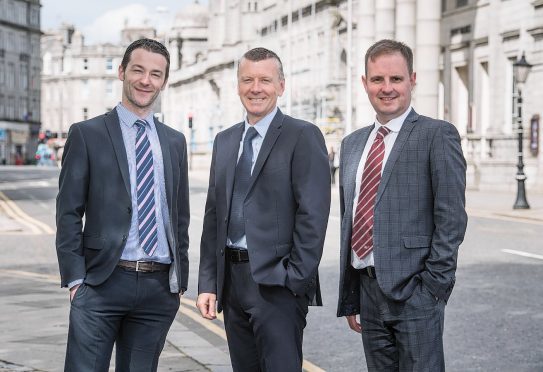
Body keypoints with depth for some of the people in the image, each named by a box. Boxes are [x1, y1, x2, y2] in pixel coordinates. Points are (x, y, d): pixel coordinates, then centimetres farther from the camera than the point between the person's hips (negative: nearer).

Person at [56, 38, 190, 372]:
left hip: (161, 287, 4)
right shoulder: (87, 134, 1)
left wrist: (180, 281, 12)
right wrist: (76, 279, -8)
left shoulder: (175, 142, 14)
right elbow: (68, 213, -2)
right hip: (103, 282, -4)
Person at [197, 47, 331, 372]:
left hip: (277, 283, -6)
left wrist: (296, 279, -16)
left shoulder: (303, 137, -5)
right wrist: (208, 282, 9)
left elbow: (313, 215, -11)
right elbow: (213, 215, 15)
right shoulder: (225, 141, 15)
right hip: (232, 281, 6)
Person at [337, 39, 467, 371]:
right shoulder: (352, 144, 15)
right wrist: (348, 298, 15)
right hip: (367, 291, 6)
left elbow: (451, 217, -9)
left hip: (414, 293, -6)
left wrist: (433, 286, -14)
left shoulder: (437, 135, -5)